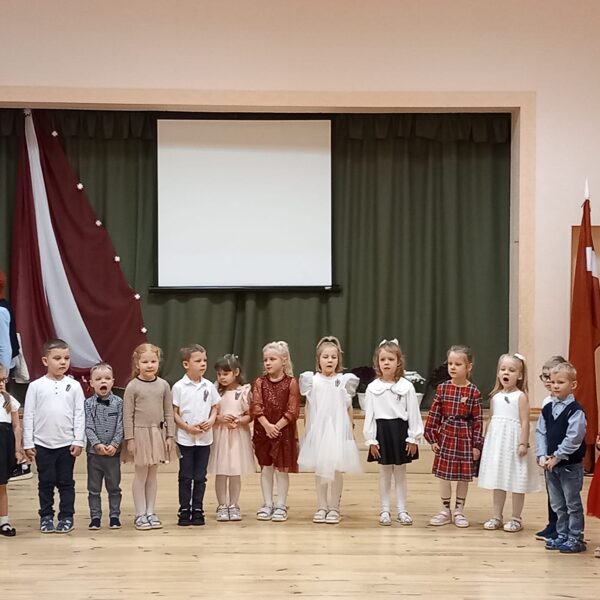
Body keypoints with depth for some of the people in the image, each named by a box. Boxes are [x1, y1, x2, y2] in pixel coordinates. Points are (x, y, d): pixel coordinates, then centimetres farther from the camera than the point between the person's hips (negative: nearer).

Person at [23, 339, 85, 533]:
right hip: (42, 444, 0)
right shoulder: (36, 386, -2)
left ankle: (66, 517, 15)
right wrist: (28, 443, -2)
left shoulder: (74, 386, 0)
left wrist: (78, 441, -4)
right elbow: (29, 415, 0)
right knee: (46, 483, 8)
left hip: (67, 444, 0)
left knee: (66, 482, 7)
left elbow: (79, 414, 1)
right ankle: (46, 517, 17)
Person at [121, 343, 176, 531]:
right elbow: (127, 414, -7)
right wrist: (129, 439, -10)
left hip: (158, 433, 3)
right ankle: (140, 514, 12)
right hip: (140, 433, -3)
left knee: (153, 474, 11)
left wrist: (169, 436, 3)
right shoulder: (133, 386, -8)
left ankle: (150, 512, 19)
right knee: (141, 474, 4)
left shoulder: (163, 385, 2)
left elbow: (168, 412, 6)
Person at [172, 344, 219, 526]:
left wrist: (211, 421, -8)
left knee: (200, 477, 7)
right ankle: (184, 511, 11)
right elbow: (174, 412, -5)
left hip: (204, 438, 3)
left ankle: (197, 510, 15)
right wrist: (188, 427, -15)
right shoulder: (179, 387, -7)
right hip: (185, 438, -3)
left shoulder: (209, 386, 3)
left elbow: (214, 407, 11)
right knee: (186, 477, 4)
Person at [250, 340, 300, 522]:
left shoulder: (291, 383, -4)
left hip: (284, 431, -2)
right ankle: (267, 505, 16)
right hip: (263, 431, 3)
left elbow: (292, 411, -9)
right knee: (266, 468, 8)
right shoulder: (259, 382, 3)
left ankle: (281, 506, 10)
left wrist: (277, 426, -17)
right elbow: (256, 407, -6)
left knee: (282, 469, 2)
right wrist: (267, 425, -18)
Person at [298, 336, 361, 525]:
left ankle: (334, 508, 11)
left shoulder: (344, 381, 0)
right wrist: (307, 430, 3)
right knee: (319, 470, 6)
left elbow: (349, 408, 6)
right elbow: (308, 407, 6)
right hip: (318, 430, 0)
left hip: (338, 430, 0)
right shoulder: (312, 380, 1)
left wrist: (350, 430, 5)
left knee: (337, 470, 2)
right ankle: (321, 507, 14)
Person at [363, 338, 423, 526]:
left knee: (400, 473, 9)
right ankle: (385, 510, 17)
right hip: (382, 431, 0)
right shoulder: (372, 388, -2)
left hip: (400, 430, 0)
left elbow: (413, 413, -3)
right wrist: (371, 440, -4)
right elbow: (369, 414, -1)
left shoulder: (406, 387, -4)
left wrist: (413, 438, -5)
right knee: (384, 473, 9)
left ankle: (401, 510, 18)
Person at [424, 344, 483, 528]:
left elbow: (477, 420, -5)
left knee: (464, 475, 8)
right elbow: (434, 414, 1)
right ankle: (445, 510, 19)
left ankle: (459, 511, 21)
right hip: (446, 435, 2)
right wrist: (432, 438, -2)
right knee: (444, 473, 6)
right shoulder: (442, 388, -1)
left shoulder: (473, 392, -6)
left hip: (465, 437, -1)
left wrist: (477, 444, -6)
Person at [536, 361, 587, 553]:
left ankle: (576, 539, 11)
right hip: (551, 464, 7)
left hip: (570, 465, -6)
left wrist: (557, 457, -17)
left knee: (573, 503, 3)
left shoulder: (575, 410, -15)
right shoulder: (547, 409, 6)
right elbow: (540, 433, 5)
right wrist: (542, 456, -7)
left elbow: (573, 438, -20)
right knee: (557, 504, 15)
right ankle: (562, 536, 26)